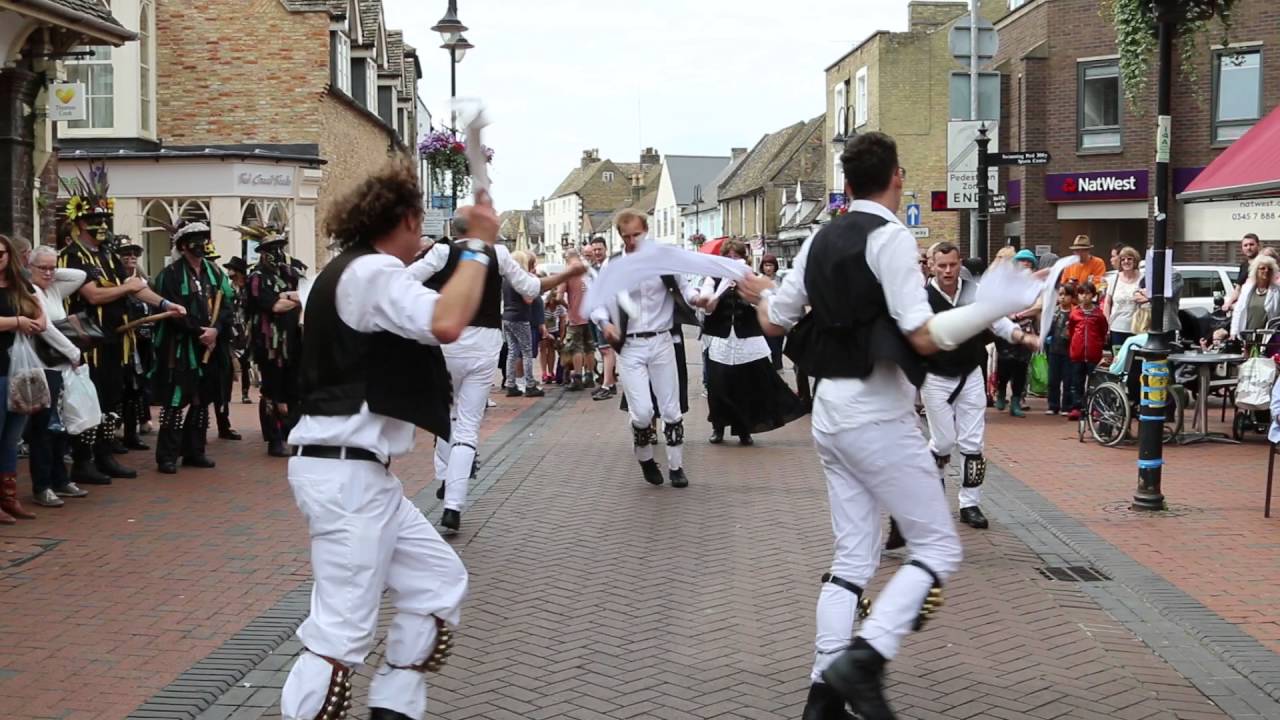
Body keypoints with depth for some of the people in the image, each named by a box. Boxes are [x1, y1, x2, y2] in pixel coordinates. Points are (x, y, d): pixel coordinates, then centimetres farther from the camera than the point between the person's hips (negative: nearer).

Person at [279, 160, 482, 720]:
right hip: (345, 474, -11)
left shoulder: (349, 272, 18)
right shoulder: (374, 271, -14)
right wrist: (479, 246, -20)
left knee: (438, 583, 15)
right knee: (344, 631, -11)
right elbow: (446, 323, -31)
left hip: (358, 472, 11)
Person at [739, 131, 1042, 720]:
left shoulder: (820, 241, 10)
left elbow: (775, 321, 19)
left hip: (830, 413, 8)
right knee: (937, 547, 1)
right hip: (877, 416, -8)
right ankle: (864, 659, -14)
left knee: (852, 557, 12)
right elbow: (924, 337, -18)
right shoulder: (890, 237, -12)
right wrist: (996, 306, -15)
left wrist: (760, 294, 39)